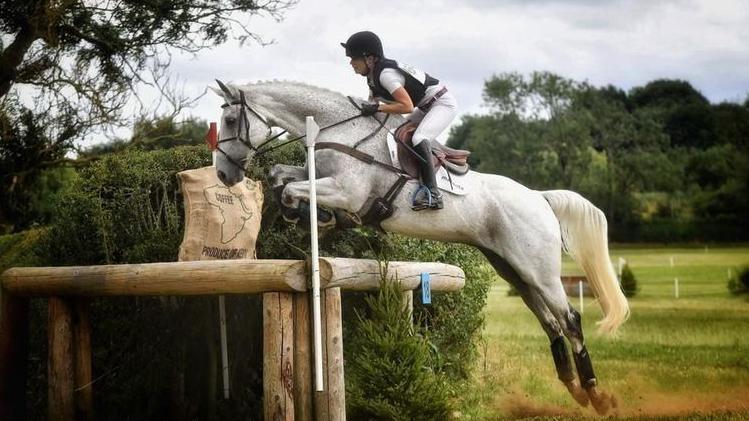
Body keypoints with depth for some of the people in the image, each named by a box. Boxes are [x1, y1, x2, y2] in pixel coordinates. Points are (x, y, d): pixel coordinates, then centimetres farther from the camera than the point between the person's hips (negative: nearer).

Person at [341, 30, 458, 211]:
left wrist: (377, 108, -29)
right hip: (427, 107, 11)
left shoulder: (385, 74, -26)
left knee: (418, 139, -28)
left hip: (444, 103, -11)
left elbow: (407, 106, -31)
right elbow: (372, 103, 15)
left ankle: (433, 194, -30)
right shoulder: (372, 76, 4)